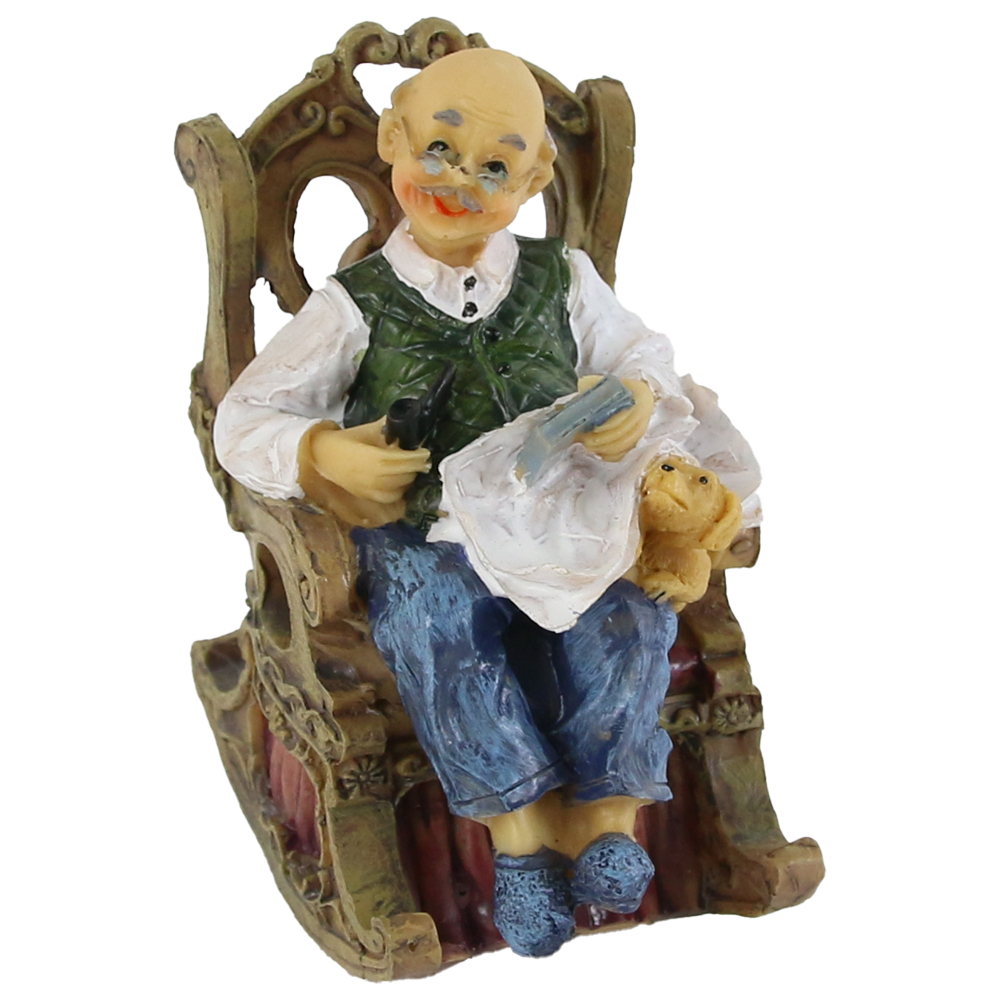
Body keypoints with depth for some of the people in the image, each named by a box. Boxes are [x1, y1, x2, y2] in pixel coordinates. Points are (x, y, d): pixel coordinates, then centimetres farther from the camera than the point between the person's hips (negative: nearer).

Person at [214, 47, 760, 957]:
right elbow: (243, 420, 3)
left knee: (634, 606, -27)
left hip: (558, 524, 2)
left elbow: (647, 365, 13)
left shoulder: (564, 284, 11)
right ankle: (521, 818, -28)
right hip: (423, 538, -2)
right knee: (432, 621, -35)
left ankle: (609, 809, -19)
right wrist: (321, 456, -18)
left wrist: (641, 407, -13)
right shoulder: (356, 307, 4)